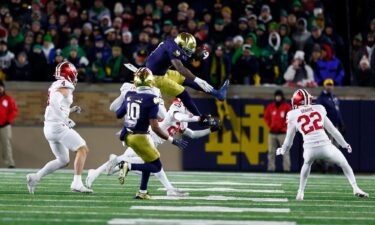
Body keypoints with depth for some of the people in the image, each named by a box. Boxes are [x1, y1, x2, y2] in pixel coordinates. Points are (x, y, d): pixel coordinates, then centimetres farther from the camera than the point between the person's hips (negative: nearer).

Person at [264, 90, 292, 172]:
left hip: (283, 133, -4)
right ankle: (270, 168, 8)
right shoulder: (270, 106, 9)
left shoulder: (287, 107, -2)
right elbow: (266, 116, 18)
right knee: (271, 152, 5)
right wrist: (269, 125, 7)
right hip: (272, 133, 4)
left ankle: (287, 168, -7)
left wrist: (285, 126, -8)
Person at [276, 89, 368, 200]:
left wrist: (282, 150, 38)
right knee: (344, 164, 22)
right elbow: (332, 130, 22)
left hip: (309, 148, 0)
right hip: (326, 146, 0)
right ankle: (355, 188, 8)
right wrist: (344, 144, 35)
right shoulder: (319, 109, 15)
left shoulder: (293, 116, 10)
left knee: (307, 163, 34)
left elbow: (288, 141, 17)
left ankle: (301, 192, 28)